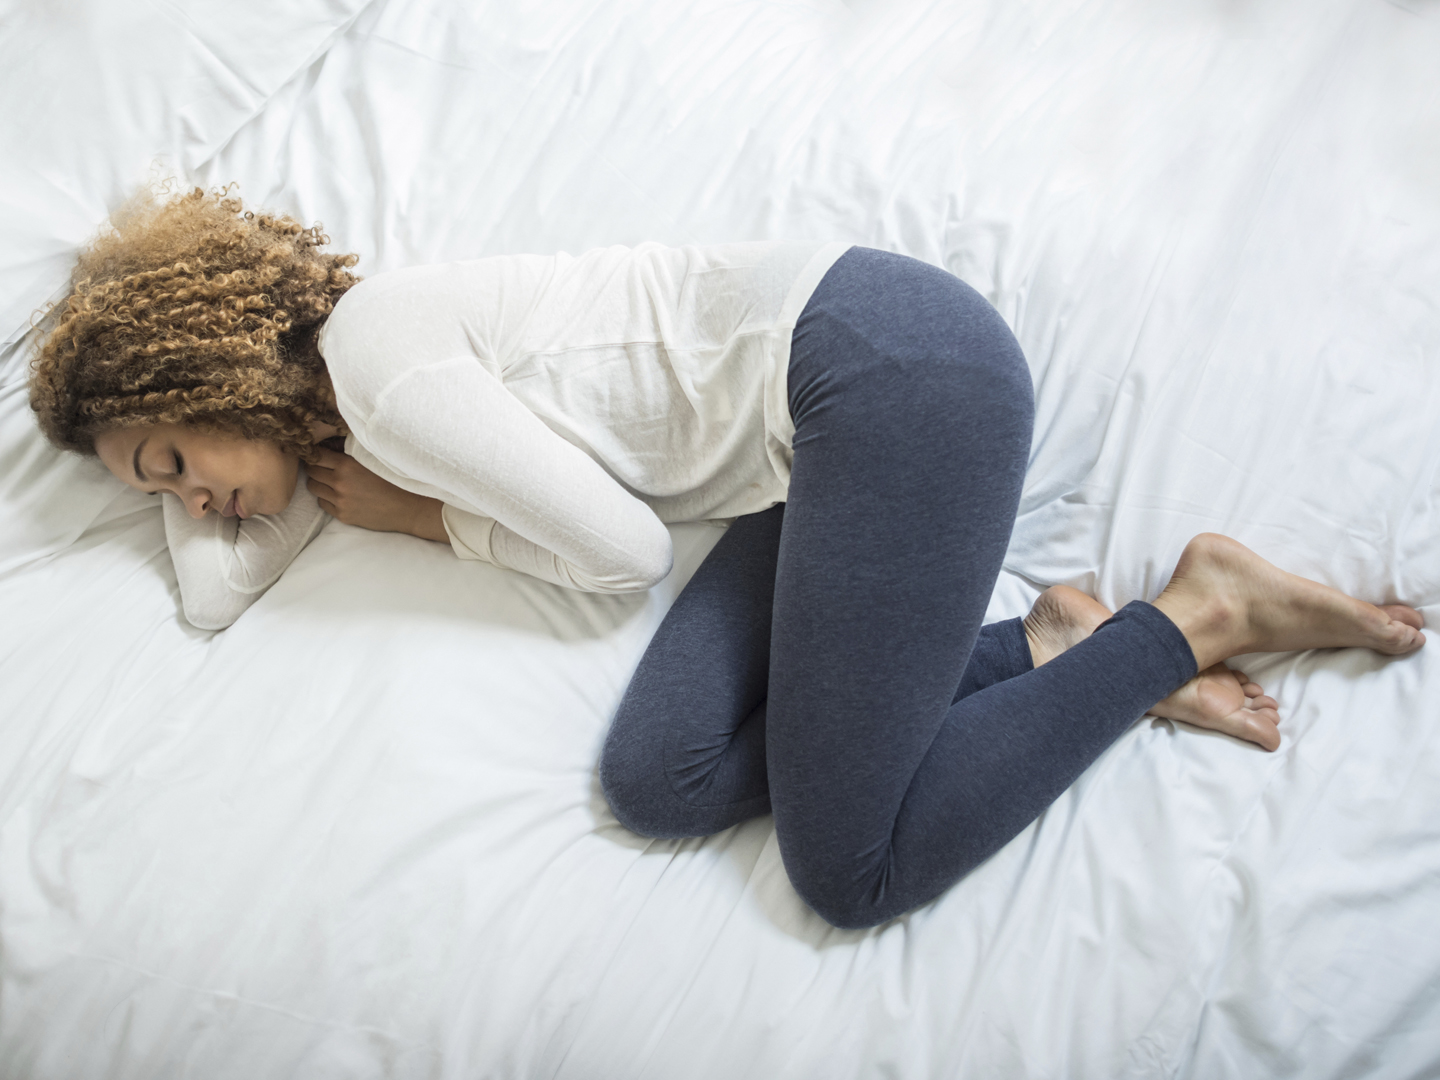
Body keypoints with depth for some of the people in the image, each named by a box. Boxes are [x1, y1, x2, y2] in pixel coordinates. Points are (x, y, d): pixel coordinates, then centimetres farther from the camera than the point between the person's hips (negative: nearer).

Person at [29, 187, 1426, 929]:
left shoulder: (377, 357, -10)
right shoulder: (335, 399, 19)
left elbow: (625, 544, -9)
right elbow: (220, 591, 23)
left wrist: (430, 517, 3)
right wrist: (176, 431, 18)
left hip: (883, 365, -9)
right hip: (824, 430, 9)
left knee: (853, 868, -12)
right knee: (663, 778, -7)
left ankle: (1186, 617, 1)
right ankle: (1047, 645, 1)